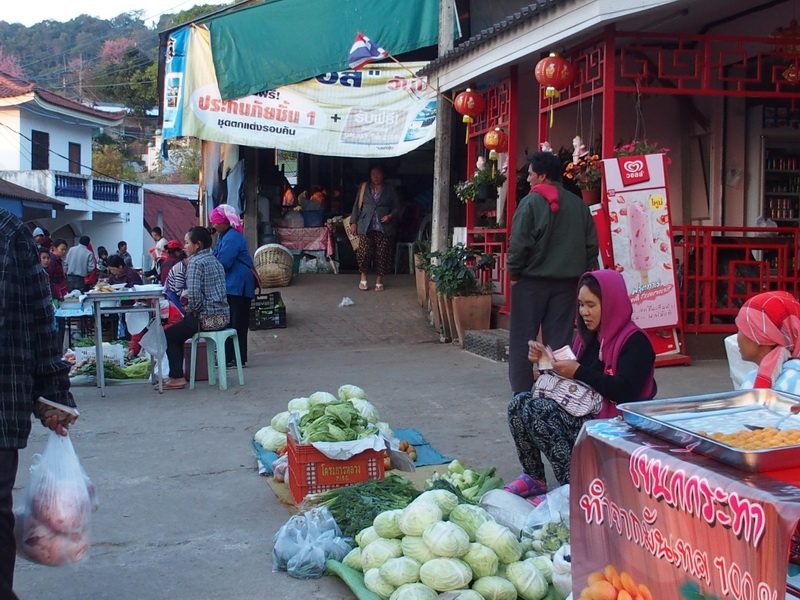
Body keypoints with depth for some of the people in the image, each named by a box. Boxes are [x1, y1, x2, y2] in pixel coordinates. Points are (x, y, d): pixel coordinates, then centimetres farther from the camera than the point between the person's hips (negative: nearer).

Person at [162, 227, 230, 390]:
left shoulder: (196, 262, -13)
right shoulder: (214, 260, 15)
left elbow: (194, 293, -25)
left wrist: (193, 309, -7)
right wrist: (192, 307, 15)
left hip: (207, 318, -9)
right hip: (223, 316, 9)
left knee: (169, 335, 9)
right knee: (177, 333, 26)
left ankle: (177, 378, 6)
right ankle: (177, 374, 28)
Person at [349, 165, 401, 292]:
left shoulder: (390, 189, 7)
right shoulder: (364, 187, 9)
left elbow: (397, 207, 8)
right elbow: (357, 205, 9)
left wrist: (390, 216, -12)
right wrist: (353, 222, 2)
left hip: (384, 227, 0)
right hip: (366, 227, 0)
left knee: (382, 254, 0)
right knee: (364, 252, -7)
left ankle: (379, 280, 13)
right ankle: (363, 277, 11)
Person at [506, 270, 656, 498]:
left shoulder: (635, 342, -9)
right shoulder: (589, 337, 16)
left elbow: (624, 392, -22)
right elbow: (567, 376, 19)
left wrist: (579, 372, -22)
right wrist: (544, 360, 1)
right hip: (583, 415, 8)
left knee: (537, 410, -25)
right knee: (519, 403, -9)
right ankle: (534, 478, -3)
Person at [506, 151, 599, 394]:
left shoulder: (531, 202, -10)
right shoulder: (578, 204, 5)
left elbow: (519, 243, -14)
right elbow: (592, 244, 6)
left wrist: (514, 272, -2)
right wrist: (581, 272, 14)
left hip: (532, 280, -4)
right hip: (567, 282, 5)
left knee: (522, 338, 3)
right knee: (560, 340, 8)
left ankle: (522, 394, 1)